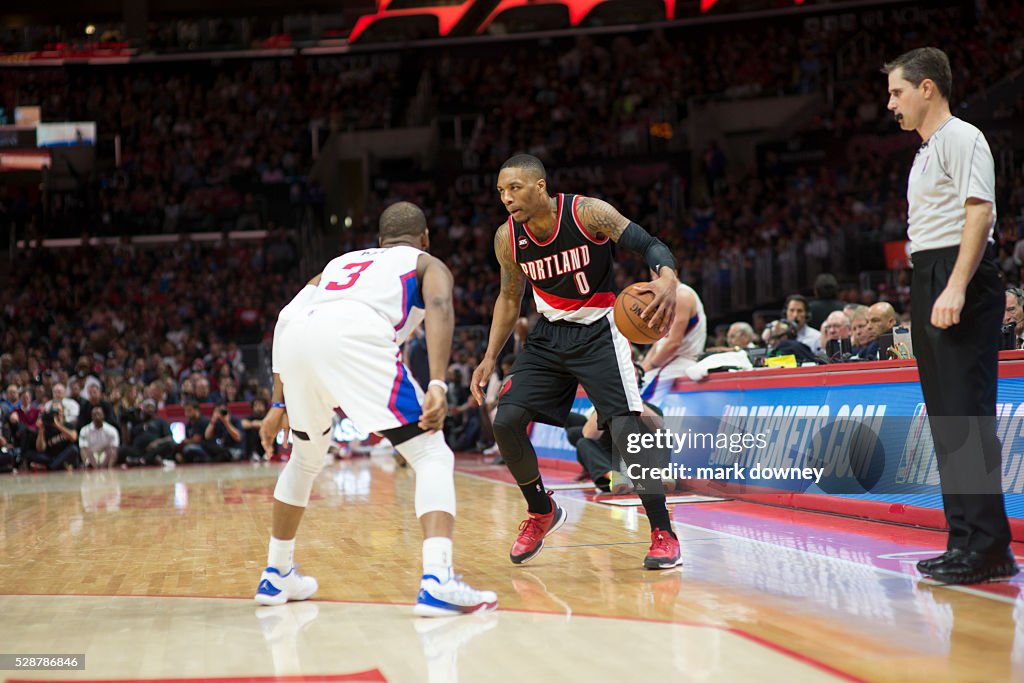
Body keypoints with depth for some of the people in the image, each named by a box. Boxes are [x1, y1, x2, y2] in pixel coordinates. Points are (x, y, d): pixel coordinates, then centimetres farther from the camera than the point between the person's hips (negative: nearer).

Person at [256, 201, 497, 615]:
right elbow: (439, 307, 3)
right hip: (354, 335, -5)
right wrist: (438, 385, -9)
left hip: (296, 341, 5)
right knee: (432, 456, 3)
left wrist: (278, 403, 33)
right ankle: (437, 582, -17)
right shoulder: (428, 264, 28)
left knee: (305, 457, 31)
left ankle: (276, 575, 40)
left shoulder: (340, 262, 42)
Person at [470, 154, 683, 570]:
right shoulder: (507, 239, -6)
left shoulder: (588, 213, -20)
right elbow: (509, 297, 10)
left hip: (598, 331, -5)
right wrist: (490, 359, 6)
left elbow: (649, 245, -20)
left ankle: (663, 534, -6)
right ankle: (541, 512, 17)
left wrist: (668, 279, -43)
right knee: (506, 421, -7)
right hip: (550, 334, 5)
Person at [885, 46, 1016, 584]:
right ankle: (965, 538, 12)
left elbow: (980, 211, -18)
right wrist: (928, 295, 17)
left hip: (960, 279, -10)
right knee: (946, 415, 8)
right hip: (929, 279, 10)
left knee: (966, 412, -12)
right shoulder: (927, 151, 22)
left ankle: (988, 545, -11)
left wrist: (956, 288, -26)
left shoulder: (961, 138, -7)